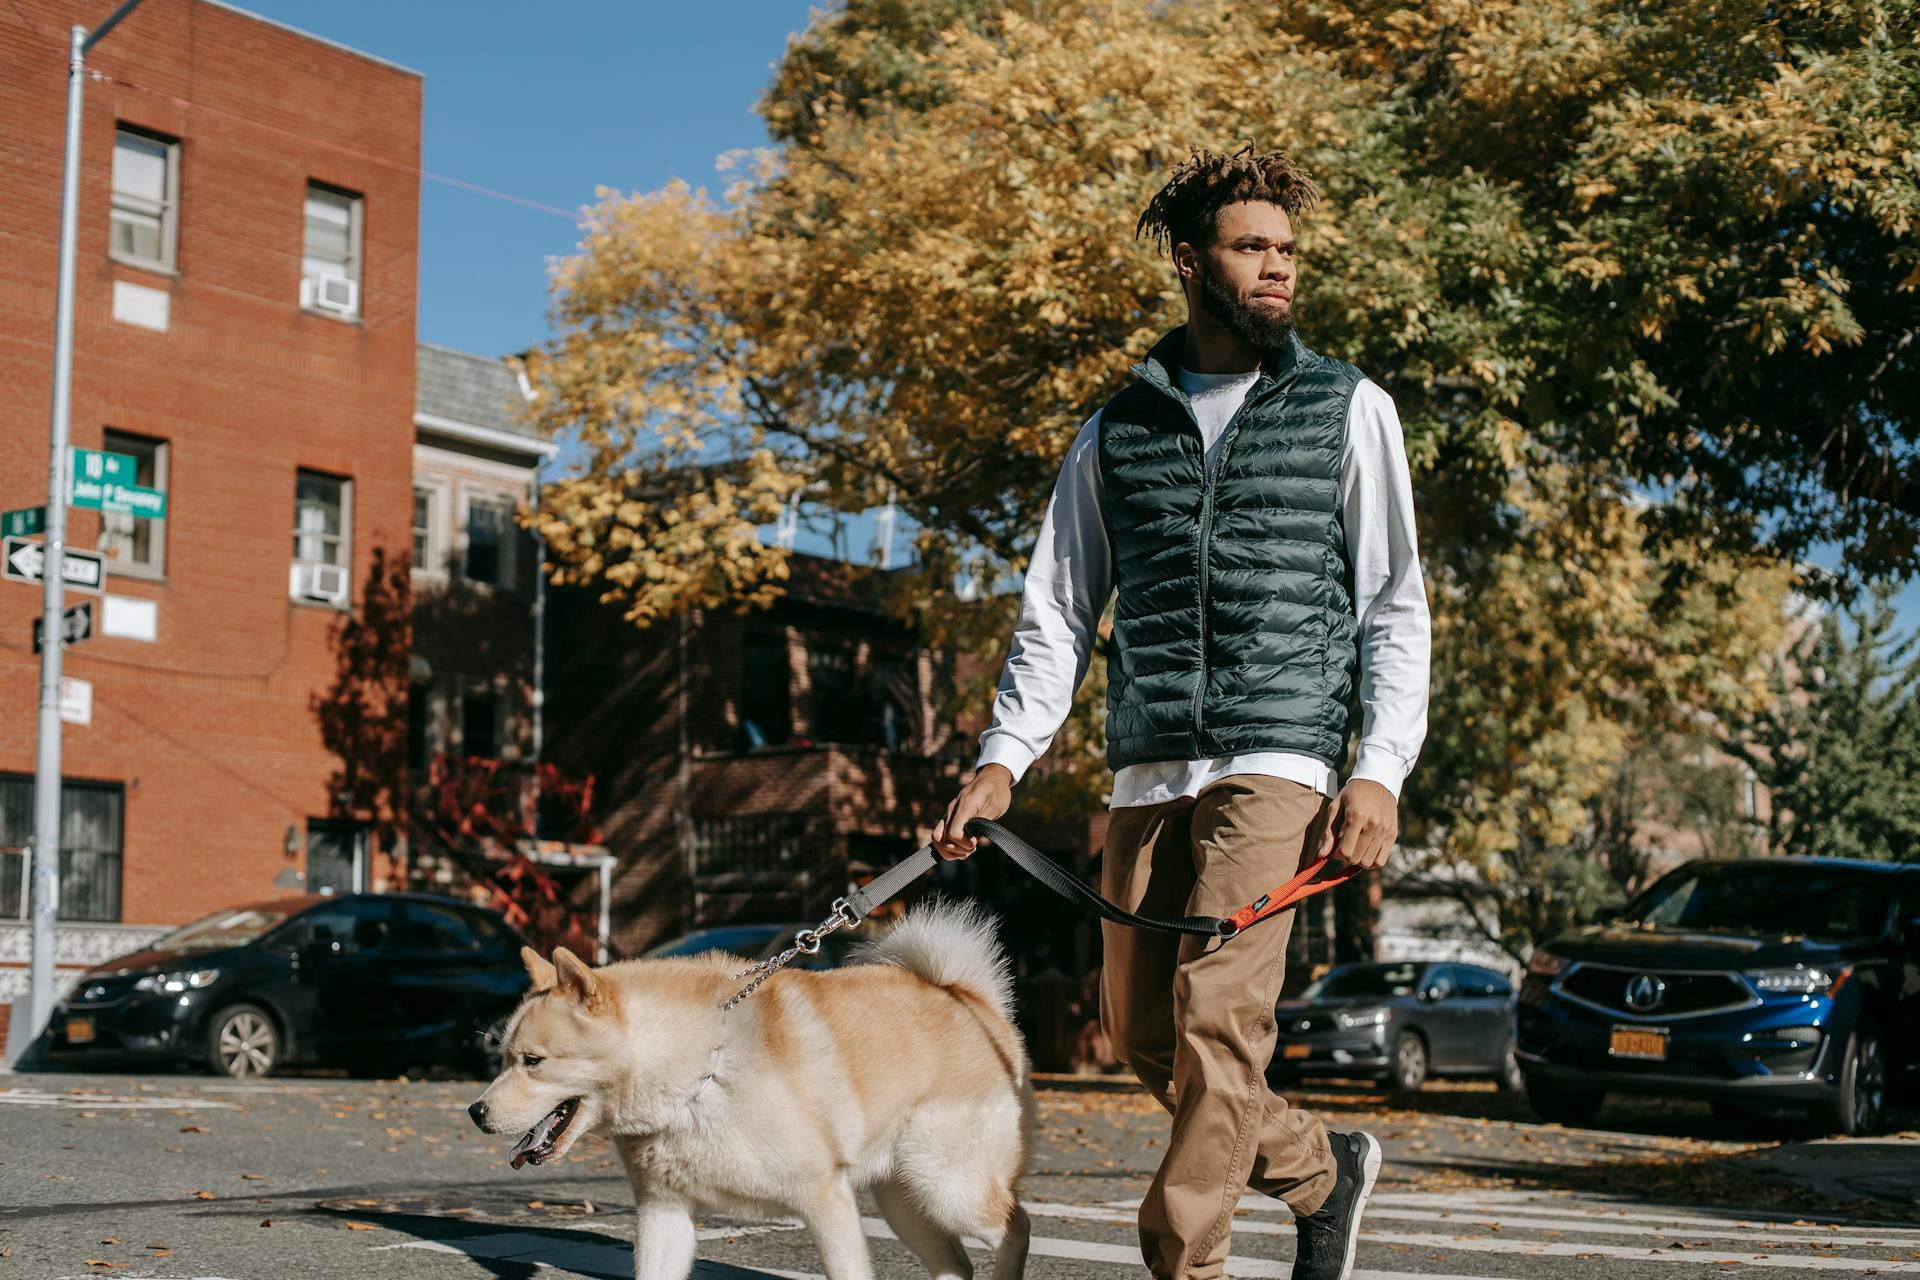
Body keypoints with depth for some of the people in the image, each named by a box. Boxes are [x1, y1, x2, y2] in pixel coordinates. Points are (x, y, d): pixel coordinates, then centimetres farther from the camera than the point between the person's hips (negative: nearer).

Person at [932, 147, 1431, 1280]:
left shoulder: (1349, 409, 8)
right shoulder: (1120, 429, 14)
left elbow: (1398, 610, 5)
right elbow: (1059, 613, 14)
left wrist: (1381, 770, -7)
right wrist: (1004, 759, 2)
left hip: (1279, 758, -4)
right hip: (1151, 767, 4)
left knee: (1217, 1012, -15)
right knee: (1142, 1031, 6)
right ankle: (1324, 1168, 27)